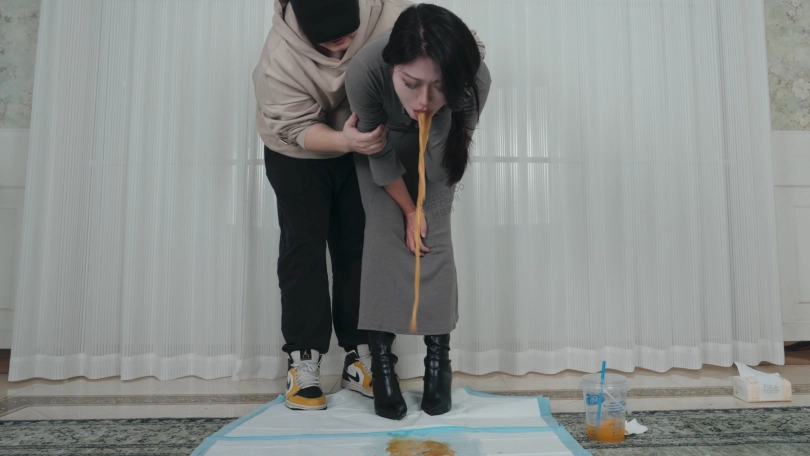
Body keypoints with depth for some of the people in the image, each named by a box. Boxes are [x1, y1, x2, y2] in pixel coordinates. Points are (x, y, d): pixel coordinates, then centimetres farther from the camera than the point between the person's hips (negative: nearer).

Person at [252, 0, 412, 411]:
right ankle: (303, 361, 4)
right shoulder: (279, 60, -32)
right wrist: (344, 141, -44)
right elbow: (299, 129, -26)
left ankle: (359, 356, 12)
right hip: (297, 154, -2)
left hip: (362, 144, 3)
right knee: (303, 246, -6)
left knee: (357, 246, 3)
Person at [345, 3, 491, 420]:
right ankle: (381, 360, -3)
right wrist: (409, 210, -13)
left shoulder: (476, 79, -38)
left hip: (437, 144, 1)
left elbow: (446, 158, -18)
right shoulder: (364, 71, -40)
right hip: (381, 140, 0)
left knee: (434, 237, -11)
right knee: (385, 234, -12)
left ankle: (439, 357, 1)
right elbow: (378, 150, -21)